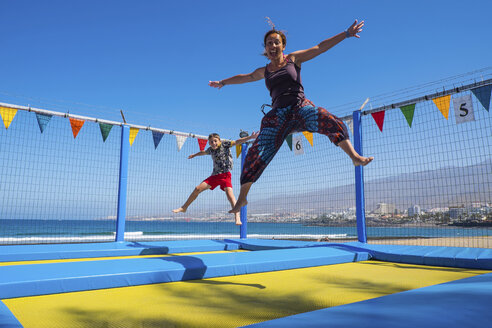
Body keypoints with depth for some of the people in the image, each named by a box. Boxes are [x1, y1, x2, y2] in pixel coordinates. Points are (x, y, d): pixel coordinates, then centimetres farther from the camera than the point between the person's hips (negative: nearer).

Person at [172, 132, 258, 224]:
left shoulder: (224, 144, -3)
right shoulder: (211, 149, 12)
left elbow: (237, 142, -12)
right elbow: (204, 152, 34)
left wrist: (250, 137, -22)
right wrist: (194, 155, 52)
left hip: (225, 174, -5)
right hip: (215, 175, 6)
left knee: (229, 194, -25)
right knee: (197, 189, 2)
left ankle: (237, 218, -31)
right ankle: (184, 208, 17)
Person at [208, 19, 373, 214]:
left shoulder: (293, 59, 11)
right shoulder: (264, 71, 18)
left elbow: (321, 47, 9)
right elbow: (246, 77, 35)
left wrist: (346, 34, 4)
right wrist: (223, 82, 47)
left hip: (300, 107, -1)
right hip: (278, 115, 1)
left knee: (331, 123, -32)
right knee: (256, 155, -9)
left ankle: (355, 157, -27)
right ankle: (242, 198, 1)